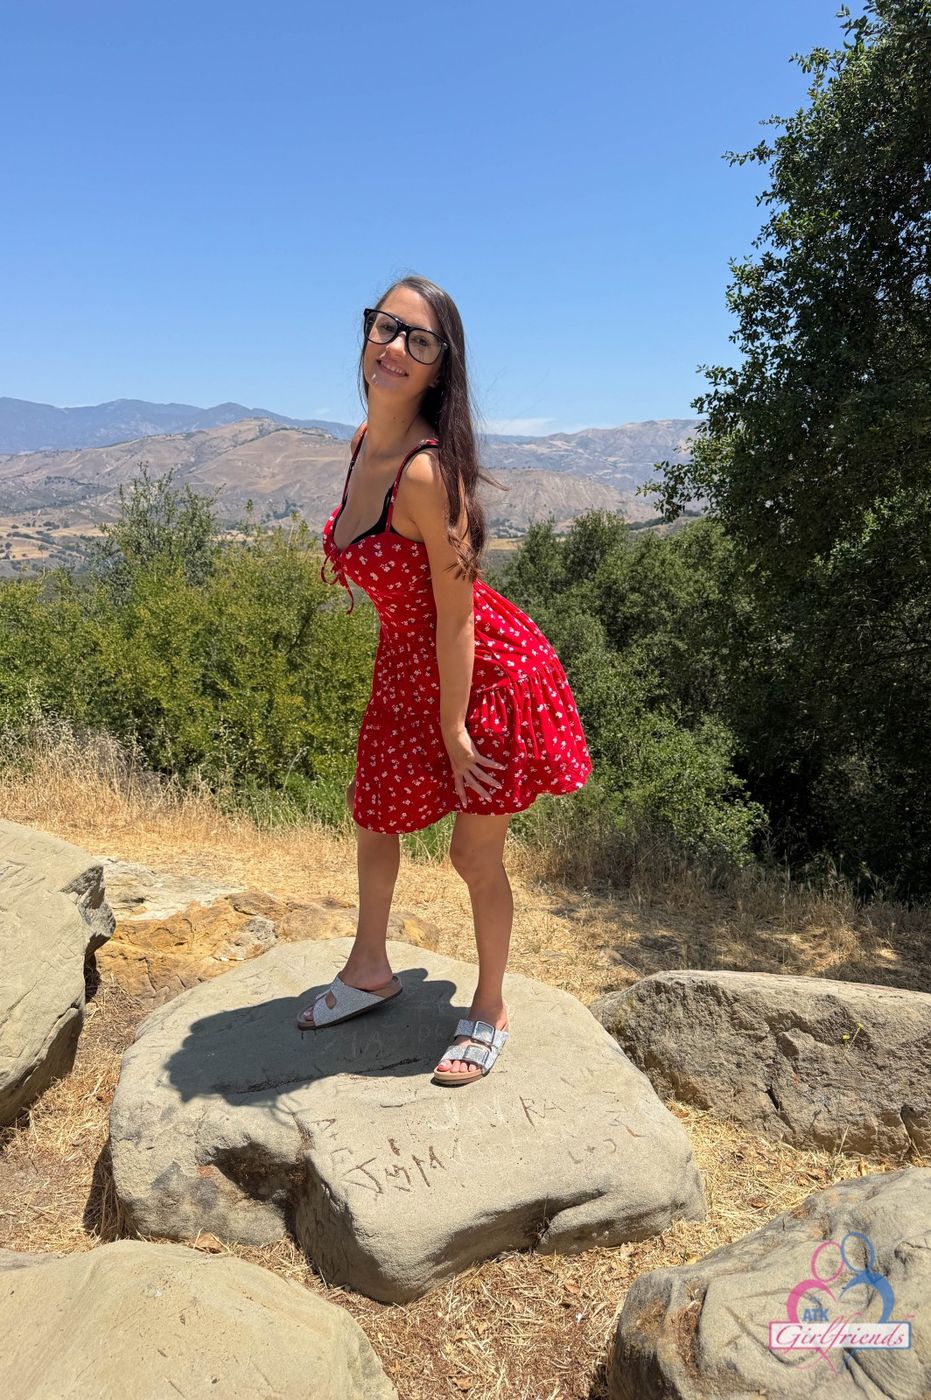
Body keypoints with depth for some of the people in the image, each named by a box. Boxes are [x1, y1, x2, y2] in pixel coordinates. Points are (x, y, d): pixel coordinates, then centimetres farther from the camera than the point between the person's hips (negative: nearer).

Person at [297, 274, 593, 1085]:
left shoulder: (427, 470, -27)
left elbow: (456, 613, -23)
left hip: (485, 669, -8)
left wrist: (454, 730, -17)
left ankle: (489, 1012, 32)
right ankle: (370, 971, 45)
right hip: (406, 669, 9)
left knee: (476, 857, 6)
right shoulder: (365, 442, -2)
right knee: (373, 812, 21)